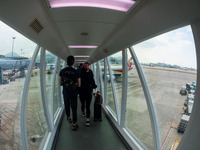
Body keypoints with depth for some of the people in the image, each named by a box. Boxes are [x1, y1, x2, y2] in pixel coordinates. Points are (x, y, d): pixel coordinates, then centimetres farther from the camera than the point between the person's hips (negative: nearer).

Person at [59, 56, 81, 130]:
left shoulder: (62, 71, -10)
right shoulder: (76, 72, -14)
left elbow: (60, 84, -3)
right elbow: (79, 85, -5)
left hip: (65, 93, 2)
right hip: (74, 93, -2)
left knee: (67, 106, 25)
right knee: (74, 108, 10)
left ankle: (69, 118, 48)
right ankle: (74, 124, 18)